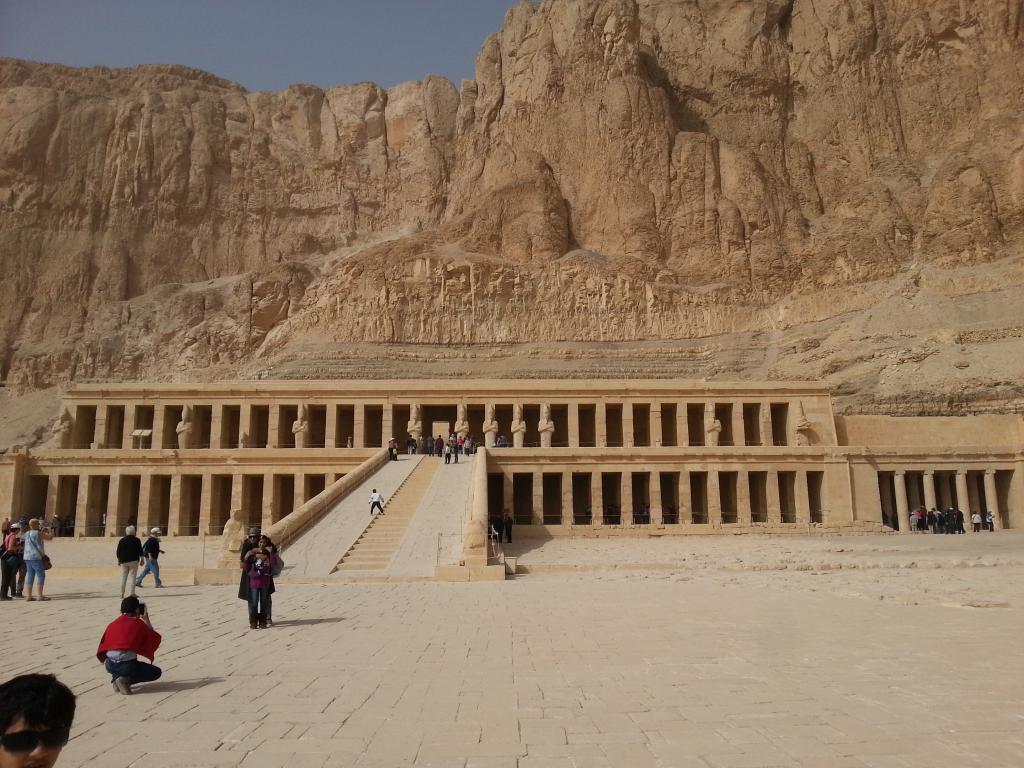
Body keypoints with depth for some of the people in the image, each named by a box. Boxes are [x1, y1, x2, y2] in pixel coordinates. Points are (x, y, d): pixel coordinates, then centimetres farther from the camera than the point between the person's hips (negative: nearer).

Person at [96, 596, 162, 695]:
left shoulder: (113, 624, 11)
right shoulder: (139, 624, -1)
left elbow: (103, 644, 16)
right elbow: (155, 638, 11)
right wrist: (147, 621, 16)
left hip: (110, 666, 6)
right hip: (127, 666, -6)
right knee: (157, 672, 12)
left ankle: (116, 677, 11)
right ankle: (126, 680, -7)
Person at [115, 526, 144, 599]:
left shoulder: (122, 540, 6)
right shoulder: (136, 540, -4)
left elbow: (118, 551, 8)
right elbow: (140, 551, -5)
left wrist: (119, 560, 18)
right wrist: (141, 560, 3)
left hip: (124, 561, 3)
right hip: (133, 561, -3)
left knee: (123, 578, 7)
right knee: (133, 577, -1)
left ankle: (122, 594, 6)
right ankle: (132, 593, -4)